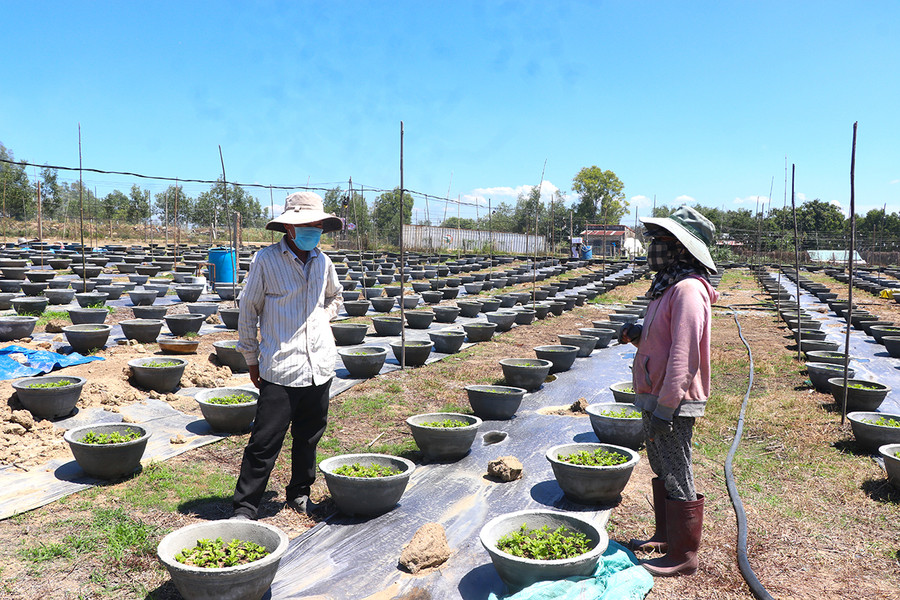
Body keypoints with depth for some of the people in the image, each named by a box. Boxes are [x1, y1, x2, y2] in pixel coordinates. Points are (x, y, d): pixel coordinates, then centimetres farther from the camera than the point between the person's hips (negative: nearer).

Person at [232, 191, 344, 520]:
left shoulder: (323, 262, 9)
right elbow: (248, 310, 1)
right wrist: (251, 359, 3)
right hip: (280, 369, -5)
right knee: (264, 443, -2)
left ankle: (299, 493, 33)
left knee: (308, 437, 15)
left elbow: (335, 296, 30)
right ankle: (244, 508, 11)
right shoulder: (266, 260, -5)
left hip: (320, 366, 5)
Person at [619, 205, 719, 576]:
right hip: (655, 398, 10)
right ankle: (666, 536, 37)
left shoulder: (688, 289, -19)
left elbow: (683, 355, -25)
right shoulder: (668, 285, 13)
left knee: (678, 479, 2)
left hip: (673, 404, -10)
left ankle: (684, 556, 16)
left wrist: (665, 409, -25)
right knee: (662, 472, 21)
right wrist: (638, 335, 4)